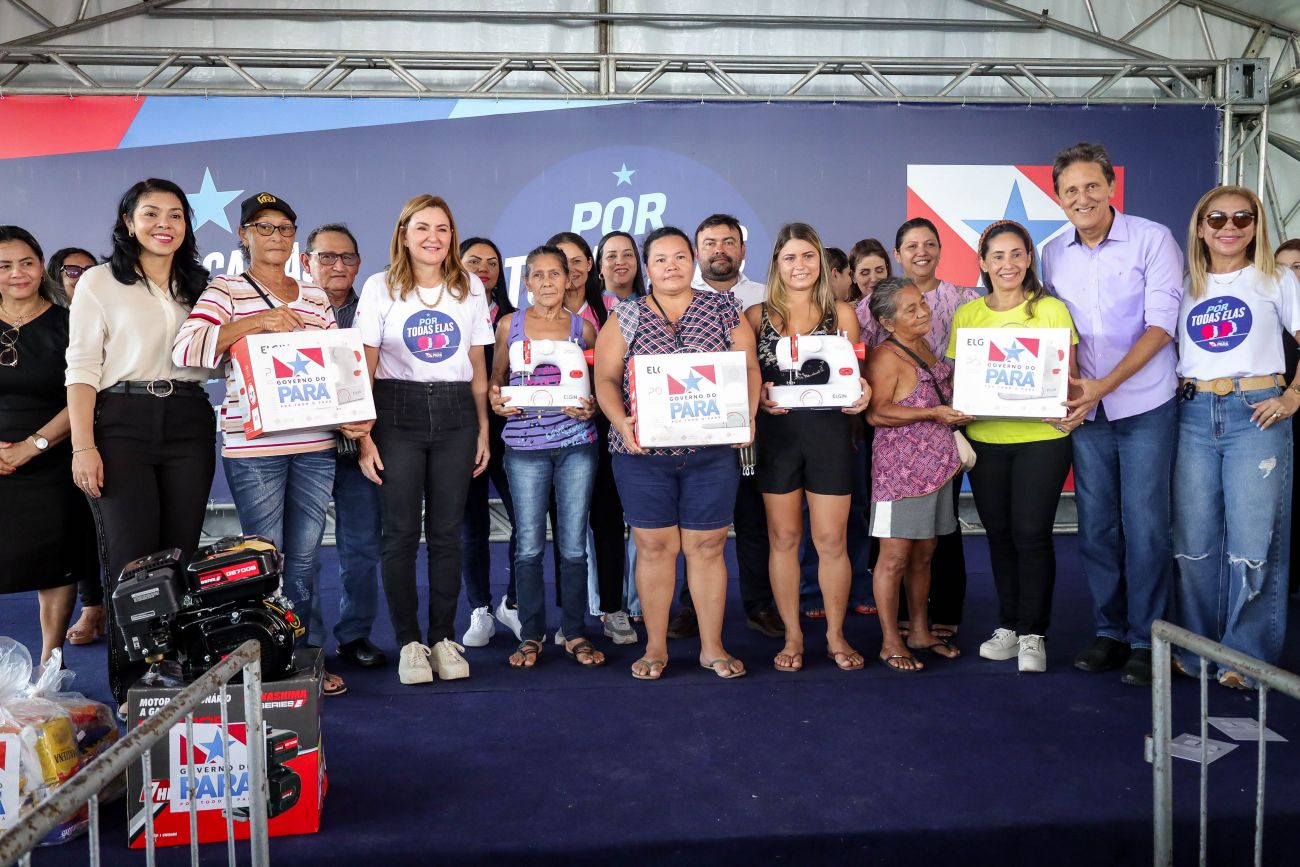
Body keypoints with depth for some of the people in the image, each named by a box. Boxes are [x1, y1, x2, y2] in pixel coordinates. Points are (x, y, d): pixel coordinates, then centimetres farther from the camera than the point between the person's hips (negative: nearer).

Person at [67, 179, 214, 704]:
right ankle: (131, 685, 7)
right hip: (123, 423, -3)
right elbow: (82, 370, -2)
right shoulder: (99, 283, 3)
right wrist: (83, 446, -11)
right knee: (131, 559, -5)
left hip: (189, 425, 3)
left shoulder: (201, 285, 15)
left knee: (181, 554, 5)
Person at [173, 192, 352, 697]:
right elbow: (185, 351, -13)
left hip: (316, 446, 4)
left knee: (304, 561, 10)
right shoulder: (226, 291, 1)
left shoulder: (315, 297, 15)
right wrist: (254, 322, -21)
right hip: (253, 447, -4)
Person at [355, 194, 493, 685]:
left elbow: (477, 366, 12)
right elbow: (364, 368, 0)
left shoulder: (471, 289, 9)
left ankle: (443, 638, 16)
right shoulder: (380, 288, 2)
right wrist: (364, 436, -6)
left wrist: (483, 428, 7)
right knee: (401, 532, 0)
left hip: (455, 414, 2)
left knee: (447, 531, 5)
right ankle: (408, 642, 11)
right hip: (398, 412, -2)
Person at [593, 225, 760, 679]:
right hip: (643, 453, 0)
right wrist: (621, 422, -13)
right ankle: (655, 647, 17)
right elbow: (606, 378, 3)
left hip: (711, 451, 0)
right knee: (654, 546, 5)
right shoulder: (626, 316, 6)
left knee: (707, 547, 5)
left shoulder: (724, 310, 7)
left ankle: (712, 647, 17)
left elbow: (749, 369, 6)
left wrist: (746, 417, -10)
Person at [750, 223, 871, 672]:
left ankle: (836, 634, 18)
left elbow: (853, 373, 9)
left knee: (832, 539, 2)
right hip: (776, 434, 1)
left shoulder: (842, 313, 7)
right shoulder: (757, 315, 7)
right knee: (783, 538, 6)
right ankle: (792, 636, 18)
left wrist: (861, 391, -13)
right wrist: (760, 395, -14)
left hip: (830, 433, 0)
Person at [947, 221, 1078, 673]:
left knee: (1031, 533, -4)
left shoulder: (1052, 309, 0)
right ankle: (1007, 625, 24)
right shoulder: (967, 314, 7)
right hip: (985, 440, 3)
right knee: (999, 533, 11)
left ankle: (1032, 633, 9)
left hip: (1042, 438, -3)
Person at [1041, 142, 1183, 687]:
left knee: (1144, 525, -2)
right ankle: (1109, 631, 20)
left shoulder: (1152, 239, -6)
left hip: (1145, 407, -4)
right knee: (1096, 526, 7)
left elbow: (1161, 324, -11)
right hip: (1085, 411, 4)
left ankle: (1145, 639, 10)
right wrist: (1065, 389, -5)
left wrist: (1105, 384, -20)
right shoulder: (1053, 255, 6)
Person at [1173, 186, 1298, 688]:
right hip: (1193, 416, 3)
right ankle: (1194, 651, 16)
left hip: (1256, 414, -2)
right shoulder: (1187, 287, 13)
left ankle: (1247, 659, 7)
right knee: (1193, 542, 5)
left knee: (1252, 544, -4)